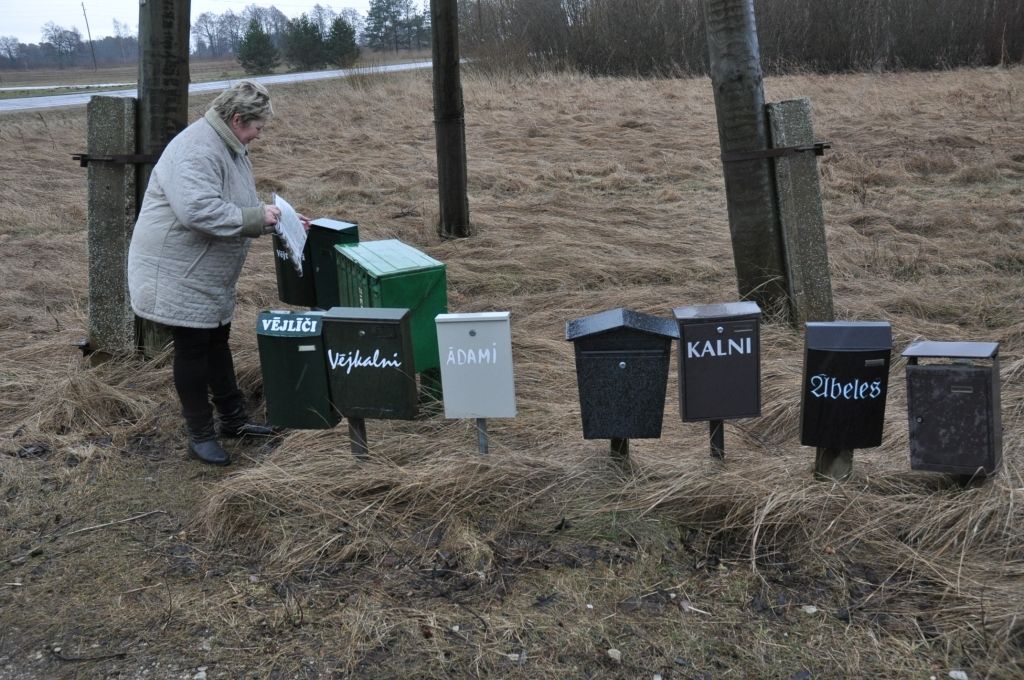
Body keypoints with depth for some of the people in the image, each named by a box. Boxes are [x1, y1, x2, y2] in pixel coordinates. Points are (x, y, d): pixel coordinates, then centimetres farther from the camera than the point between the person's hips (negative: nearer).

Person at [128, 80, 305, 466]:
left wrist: (277, 222, 13)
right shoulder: (197, 150, -23)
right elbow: (198, 210, -35)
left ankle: (232, 419, 32)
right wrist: (256, 218, -27)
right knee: (192, 349, -1)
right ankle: (201, 437, 11)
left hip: (210, 275, 10)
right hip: (178, 273, -10)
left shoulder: (231, 148, 12)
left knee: (217, 342, 18)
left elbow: (237, 210, 23)